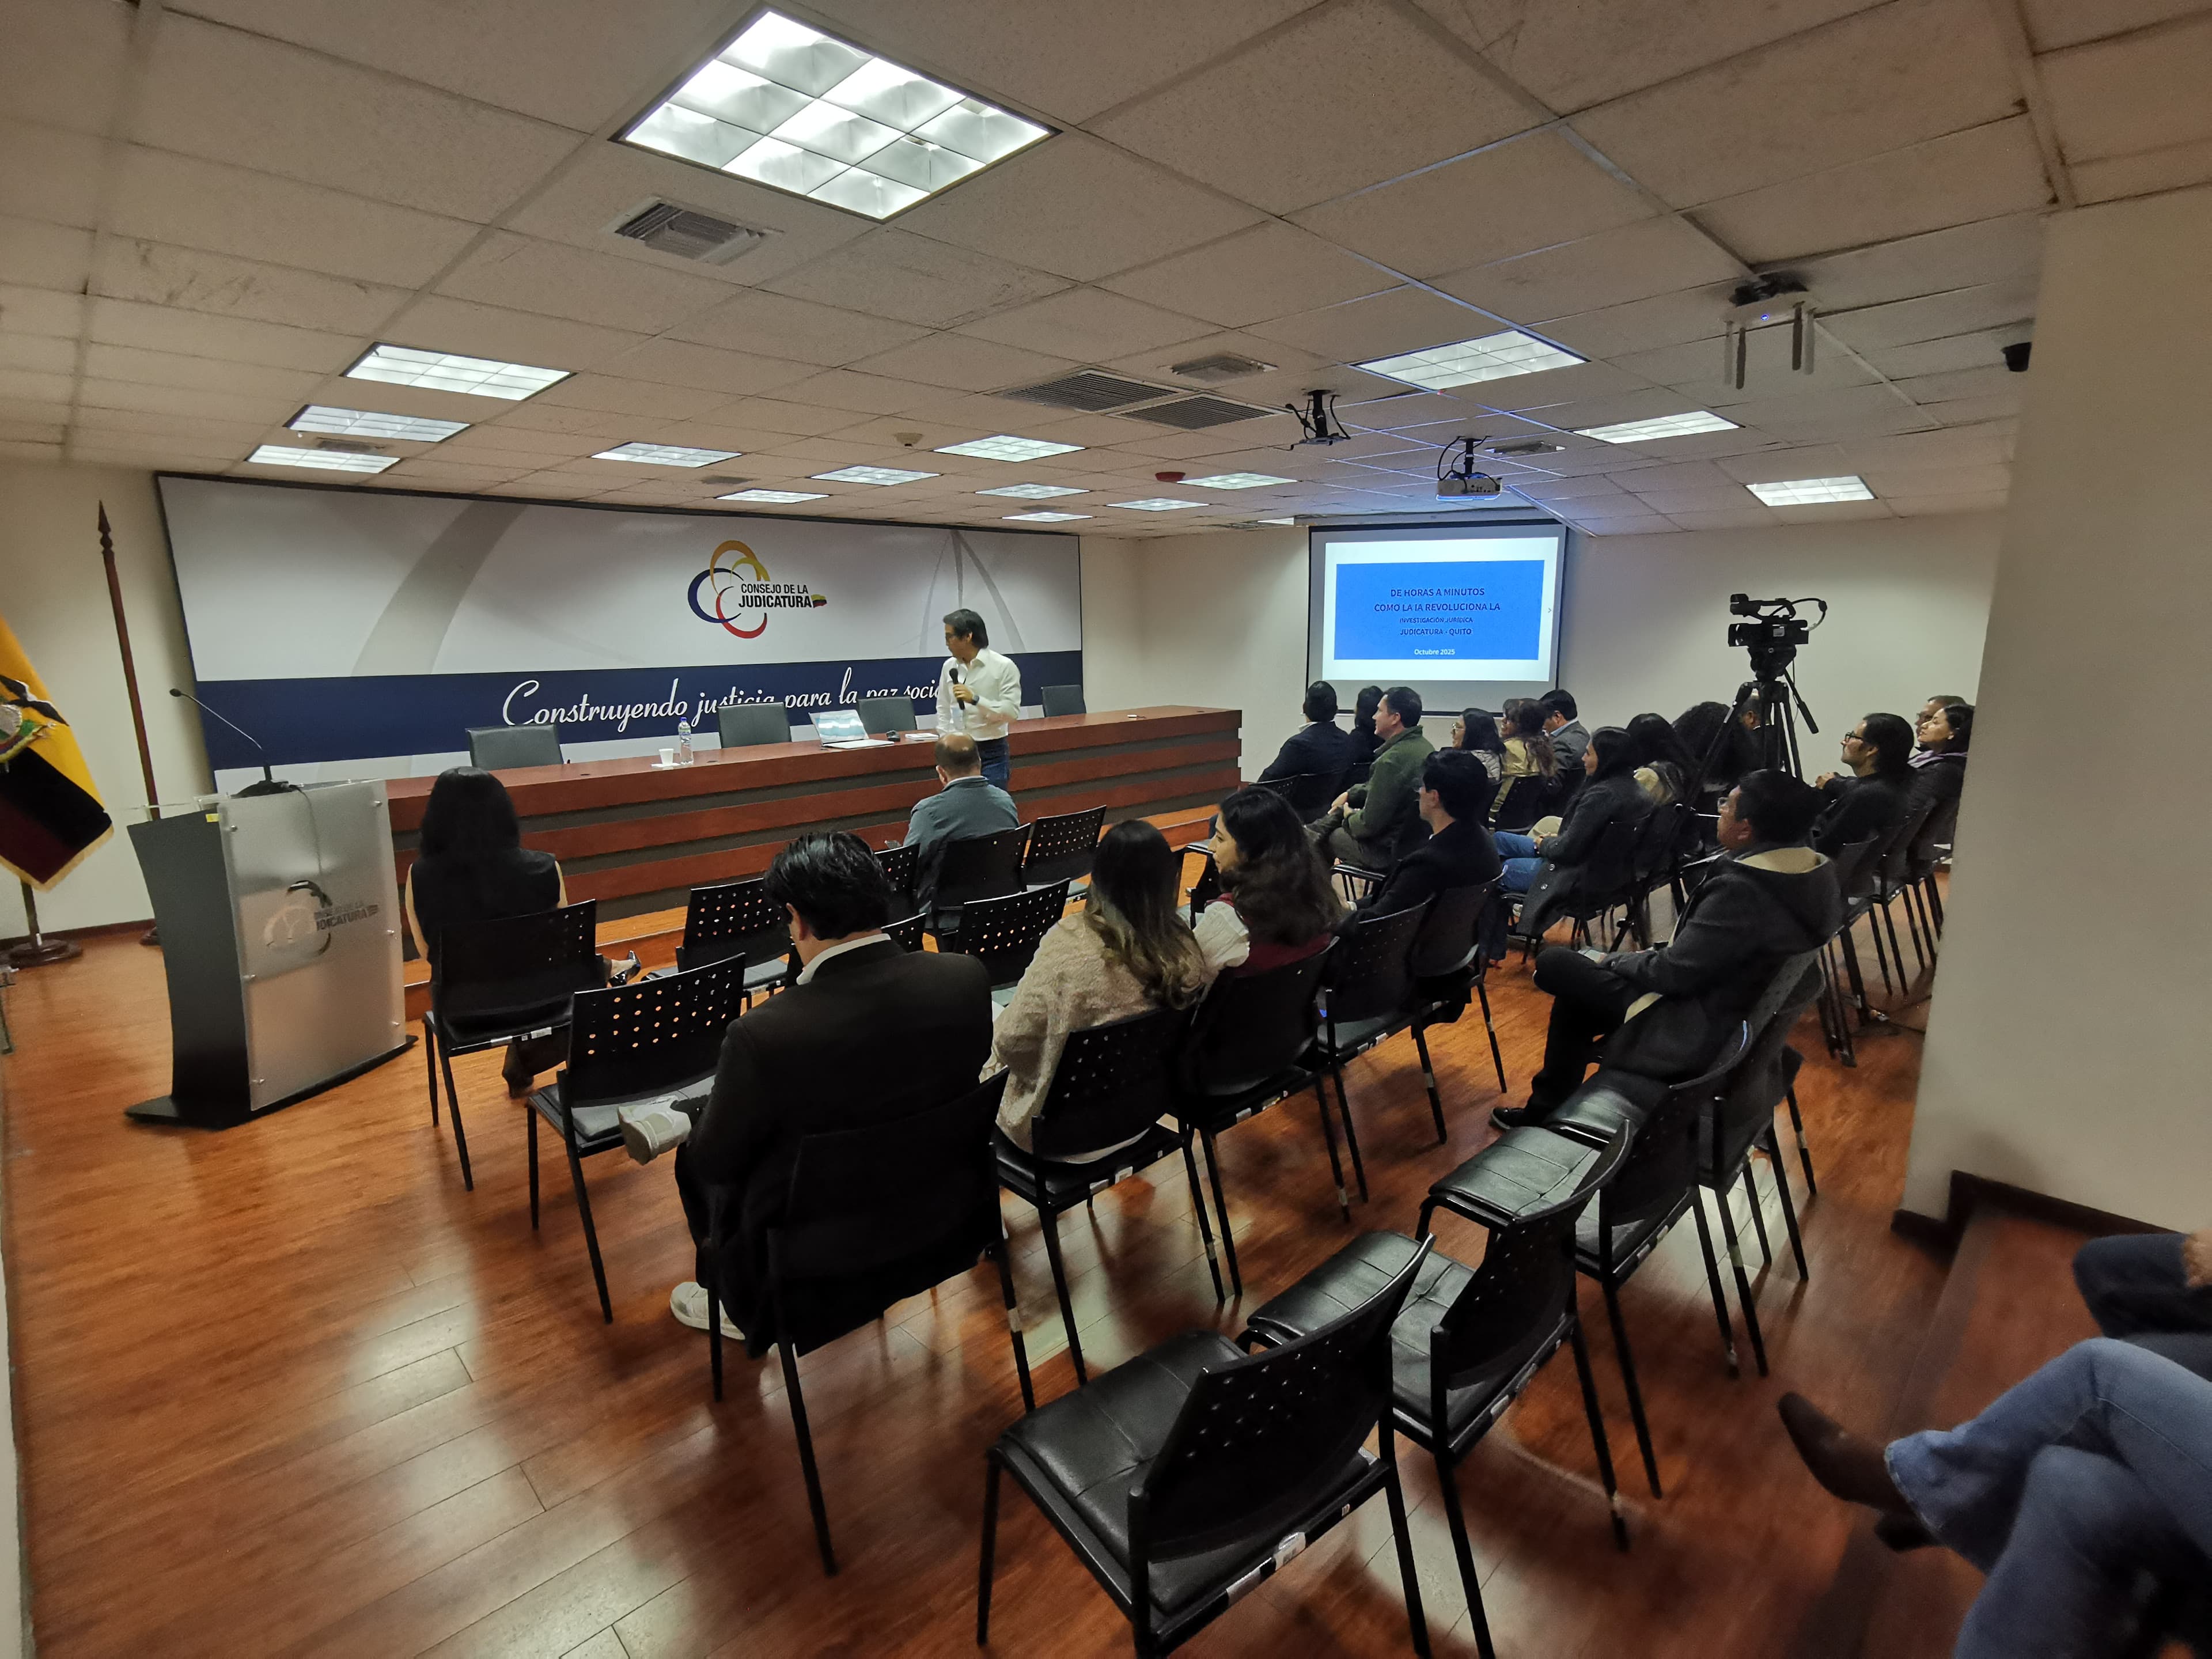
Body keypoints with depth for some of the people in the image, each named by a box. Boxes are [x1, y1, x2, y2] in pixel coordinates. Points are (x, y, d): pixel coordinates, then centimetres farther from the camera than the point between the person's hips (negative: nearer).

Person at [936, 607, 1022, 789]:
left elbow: (1012, 713, -13)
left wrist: (975, 699, -22)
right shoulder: (949, 666, 6)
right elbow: (943, 711, 13)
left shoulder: (1003, 667, -8)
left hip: (991, 754, -4)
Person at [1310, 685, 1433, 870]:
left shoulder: (1392, 760, -28)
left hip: (1388, 850, -9)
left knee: (1324, 837, 13)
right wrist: (1349, 794, 14)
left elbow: (1370, 824, -24)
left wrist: (1350, 818, -4)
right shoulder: (1424, 746, 2)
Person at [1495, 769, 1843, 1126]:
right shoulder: (1819, 873, -1)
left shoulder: (1740, 890, -31)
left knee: (1553, 964, -3)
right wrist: (1653, 953, 7)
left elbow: (1672, 973, -23)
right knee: (1577, 990, 16)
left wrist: (1612, 961, -5)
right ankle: (1549, 1104, 27)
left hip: (1701, 1032, -9)